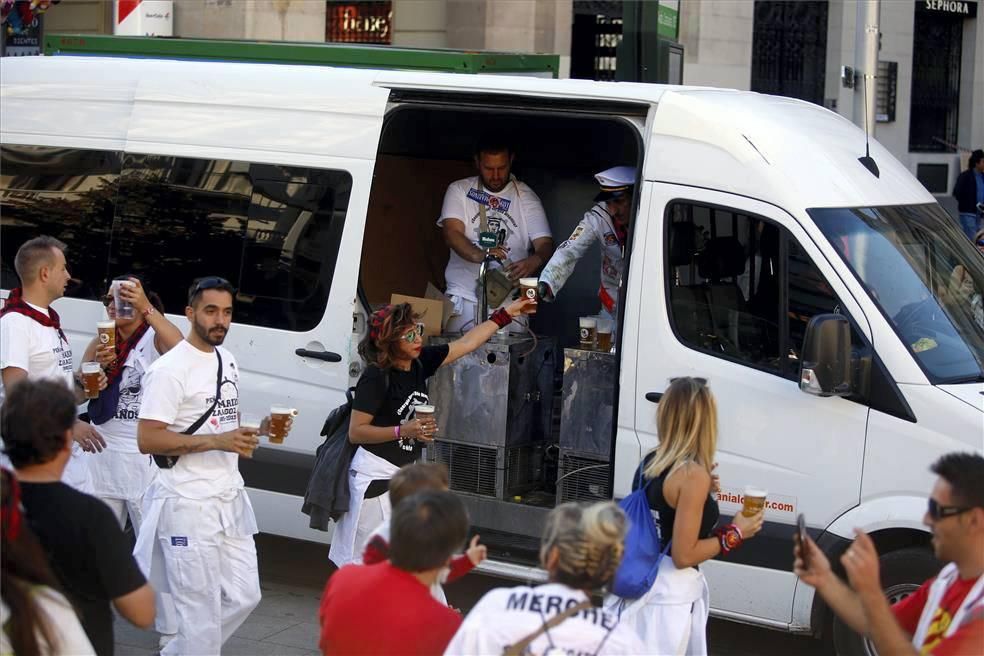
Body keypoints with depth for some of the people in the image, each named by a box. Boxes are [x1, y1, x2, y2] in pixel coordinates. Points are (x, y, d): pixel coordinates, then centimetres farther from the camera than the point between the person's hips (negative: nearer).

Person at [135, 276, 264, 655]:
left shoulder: (228, 361, 12)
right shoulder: (170, 369, -14)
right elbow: (147, 440, -19)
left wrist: (256, 430, 5)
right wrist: (216, 441, -24)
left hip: (230, 499, 8)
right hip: (189, 505, -8)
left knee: (244, 595, 12)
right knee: (201, 609, -4)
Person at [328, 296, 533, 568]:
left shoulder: (420, 363, 3)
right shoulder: (376, 378, -17)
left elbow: (466, 343, 13)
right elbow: (356, 432, -16)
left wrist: (506, 314, 15)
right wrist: (403, 431, -25)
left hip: (406, 473, 8)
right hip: (375, 476, -7)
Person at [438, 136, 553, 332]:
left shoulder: (526, 196, 6)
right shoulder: (459, 190, 6)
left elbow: (545, 243, -1)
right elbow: (451, 234, -7)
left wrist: (533, 261, -26)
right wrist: (479, 255, -28)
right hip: (464, 296, 0)